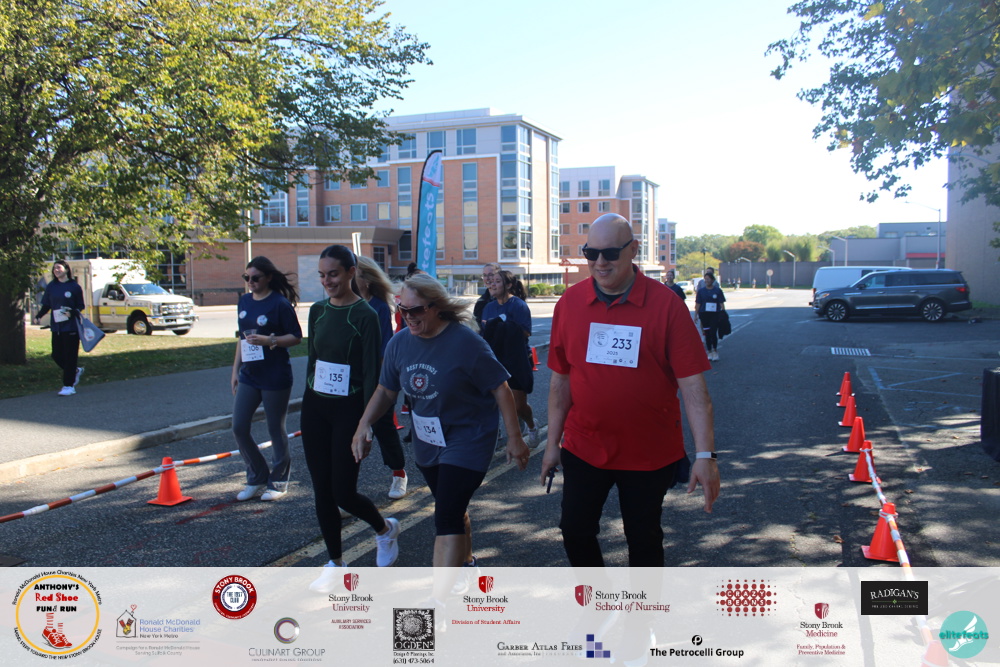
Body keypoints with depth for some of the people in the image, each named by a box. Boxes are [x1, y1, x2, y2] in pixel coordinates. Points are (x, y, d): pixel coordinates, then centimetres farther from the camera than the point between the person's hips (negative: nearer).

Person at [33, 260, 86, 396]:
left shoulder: (74, 286, -3)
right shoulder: (51, 287, 8)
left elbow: (81, 306, 1)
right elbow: (46, 305, 11)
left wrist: (73, 312, -19)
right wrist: (39, 316, -7)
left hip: (71, 327, -5)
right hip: (56, 327, 5)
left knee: (70, 355, -3)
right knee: (57, 355, 6)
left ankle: (69, 386, 2)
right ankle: (76, 371, 31)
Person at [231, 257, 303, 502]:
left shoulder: (280, 304, -11)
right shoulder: (245, 301, 9)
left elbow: (296, 337, -10)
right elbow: (242, 337, 17)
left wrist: (269, 340, -24)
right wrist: (235, 369, 16)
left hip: (275, 378, -7)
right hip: (249, 374, 7)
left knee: (275, 429, 5)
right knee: (239, 427, 5)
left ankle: (278, 481, 21)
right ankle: (257, 478, 22)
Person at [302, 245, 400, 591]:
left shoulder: (365, 315, -11)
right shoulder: (318, 311, 7)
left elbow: (371, 373, -13)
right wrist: (307, 406, 15)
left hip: (348, 410, -6)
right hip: (315, 409, 6)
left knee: (344, 493, -3)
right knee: (322, 491, 8)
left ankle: (385, 529, 28)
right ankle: (336, 564, 23)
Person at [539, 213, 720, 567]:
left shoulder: (665, 304, -12)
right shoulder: (570, 303, -2)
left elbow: (692, 383, -14)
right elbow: (561, 380, 4)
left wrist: (705, 453, -20)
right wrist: (552, 443, 6)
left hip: (650, 452, -2)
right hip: (584, 446, 3)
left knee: (644, 540, 13)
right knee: (575, 531, 11)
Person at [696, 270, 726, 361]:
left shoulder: (718, 290, 2)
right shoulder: (701, 291, 6)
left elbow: (722, 303, 4)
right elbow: (697, 304, 7)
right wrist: (696, 315, 2)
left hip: (715, 314, -2)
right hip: (704, 314, 2)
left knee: (713, 333, -10)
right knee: (707, 334, 6)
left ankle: (715, 351, 8)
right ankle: (709, 352, 17)